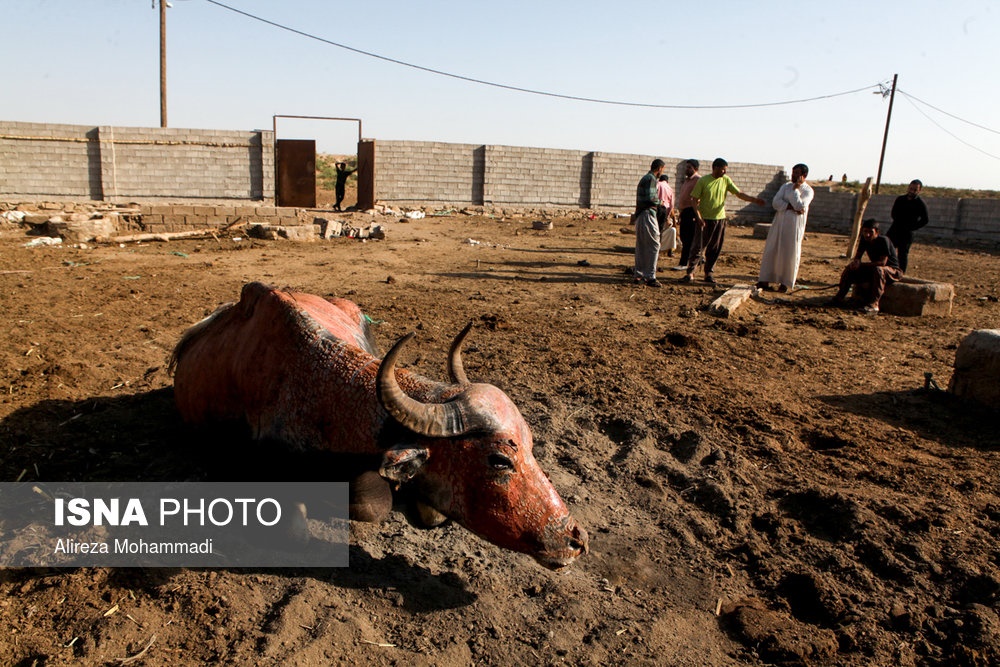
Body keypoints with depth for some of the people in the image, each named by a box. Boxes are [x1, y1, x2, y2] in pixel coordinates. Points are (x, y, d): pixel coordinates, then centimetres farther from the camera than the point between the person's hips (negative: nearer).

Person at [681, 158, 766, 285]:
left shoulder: (726, 180, 6)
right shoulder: (703, 181, -6)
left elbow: (739, 194, 5)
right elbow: (694, 200, -7)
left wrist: (754, 200, -9)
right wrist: (699, 217, -16)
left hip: (720, 219, 4)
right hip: (705, 219, -4)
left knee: (715, 249, 6)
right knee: (698, 247, -6)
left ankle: (709, 273, 15)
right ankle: (690, 273, -2)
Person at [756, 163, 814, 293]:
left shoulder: (808, 191, -3)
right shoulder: (786, 186, 10)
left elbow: (799, 205, -18)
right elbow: (775, 202, -2)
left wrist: (795, 188, -12)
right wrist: (791, 207, -15)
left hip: (794, 226, -4)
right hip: (779, 223, 4)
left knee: (790, 253, 0)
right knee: (770, 251, 3)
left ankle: (785, 282, 11)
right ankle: (765, 280, 9)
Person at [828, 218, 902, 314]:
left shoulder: (884, 240, -24)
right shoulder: (864, 240, -5)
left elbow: (883, 262, -31)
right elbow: (857, 256, 3)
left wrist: (862, 264, -34)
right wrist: (855, 262, -22)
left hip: (892, 271, -7)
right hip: (873, 269, 7)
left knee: (878, 269, -39)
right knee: (850, 268, -9)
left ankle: (874, 304, -42)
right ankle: (840, 298, -2)